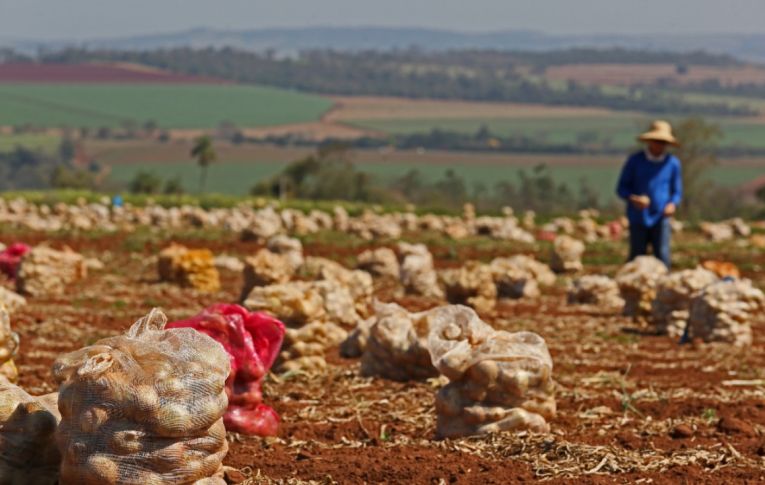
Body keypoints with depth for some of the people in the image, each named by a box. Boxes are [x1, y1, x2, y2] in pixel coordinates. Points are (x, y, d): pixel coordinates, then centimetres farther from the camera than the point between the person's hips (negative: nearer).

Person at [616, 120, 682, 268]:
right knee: (637, 257, -2)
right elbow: (621, 188, 5)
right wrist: (633, 198, -15)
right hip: (638, 218, 0)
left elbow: (677, 192, 12)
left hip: (661, 218, 0)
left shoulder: (672, 163, 4)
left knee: (662, 255, -10)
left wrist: (672, 204, -10)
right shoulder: (635, 161, 1)